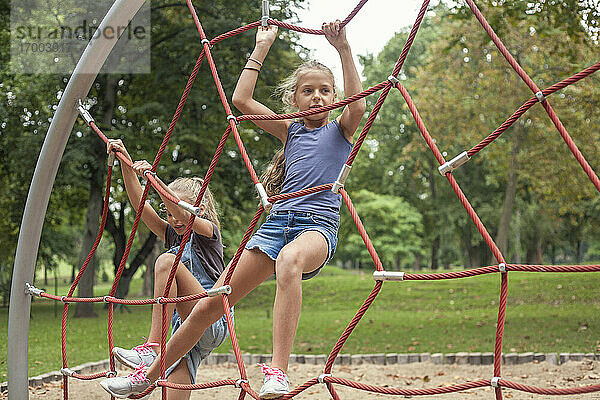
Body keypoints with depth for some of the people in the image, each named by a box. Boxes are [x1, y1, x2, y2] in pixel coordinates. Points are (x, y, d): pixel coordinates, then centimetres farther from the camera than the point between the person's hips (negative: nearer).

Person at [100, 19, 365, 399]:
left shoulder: (340, 129, 11)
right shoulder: (290, 131, 20)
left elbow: (358, 105, -12)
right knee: (212, 302, -2)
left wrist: (344, 49, -14)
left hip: (319, 225, -4)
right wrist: (262, 48, 16)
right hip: (278, 221, 4)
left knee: (289, 260, -43)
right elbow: (241, 99, 14)